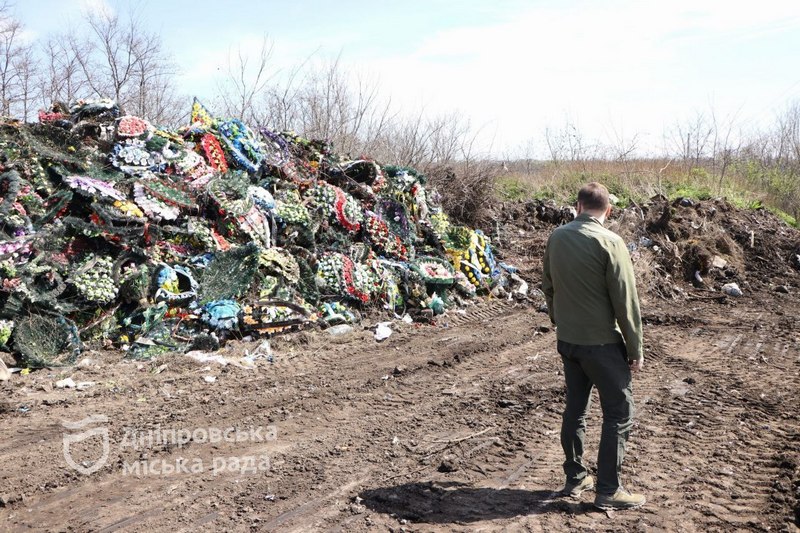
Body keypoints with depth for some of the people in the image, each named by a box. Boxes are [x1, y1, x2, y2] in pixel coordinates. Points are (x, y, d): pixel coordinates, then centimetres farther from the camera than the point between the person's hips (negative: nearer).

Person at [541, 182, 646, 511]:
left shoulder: (556, 237, 2)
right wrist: (635, 350, -6)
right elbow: (626, 301, -15)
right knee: (619, 413, 6)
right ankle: (607, 490, 12)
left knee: (575, 408, 17)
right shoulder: (609, 242, -16)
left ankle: (575, 478, 29)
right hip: (601, 343, -6)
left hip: (567, 341, 6)